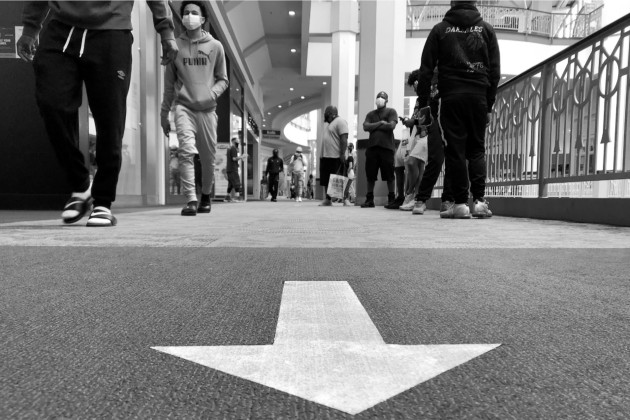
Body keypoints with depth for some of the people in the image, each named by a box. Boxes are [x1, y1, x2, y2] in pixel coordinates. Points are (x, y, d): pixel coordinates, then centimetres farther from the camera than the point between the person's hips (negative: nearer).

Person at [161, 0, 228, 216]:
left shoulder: (215, 46, 7)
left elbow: (223, 79, 10)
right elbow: (169, 83, 11)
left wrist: (212, 93, -12)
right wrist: (164, 113, 11)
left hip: (207, 109, 1)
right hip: (183, 107, 0)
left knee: (208, 158, 6)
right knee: (186, 150, -21)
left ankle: (205, 196, 28)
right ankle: (190, 200, -20)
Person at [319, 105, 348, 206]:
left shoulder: (340, 121, -7)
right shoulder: (327, 123, 21)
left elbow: (344, 139, -16)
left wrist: (342, 154, -22)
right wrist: (321, 154, 21)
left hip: (335, 157, -8)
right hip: (324, 156, 8)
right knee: (325, 179, 6)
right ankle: (327, 199, 11)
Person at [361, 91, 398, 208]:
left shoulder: (391, 112, 8)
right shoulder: (370, 114, 18)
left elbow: (391, 126, -9)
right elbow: (365, 126, 2)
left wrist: (374, 126, -2)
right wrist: (380, 123, -5)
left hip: (387, 147, -3)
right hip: (372, 146, 4)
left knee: (389, 176, -1)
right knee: (370, 175, 3)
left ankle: (391, 199, 7)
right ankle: (369, 199, 10)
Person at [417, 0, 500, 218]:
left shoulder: (440, 29, 8)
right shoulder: (486, 29, 13)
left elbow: (426, 68, 1)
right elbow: (495, 70, 9)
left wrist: (422, 102, 4)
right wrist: (490, 104, 13)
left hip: (450, 96, -2)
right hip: (478, 95, 2)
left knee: (455, 150, -1)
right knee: (477, 149, 9)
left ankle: (460, 203, -2)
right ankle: (479, 200, 0)